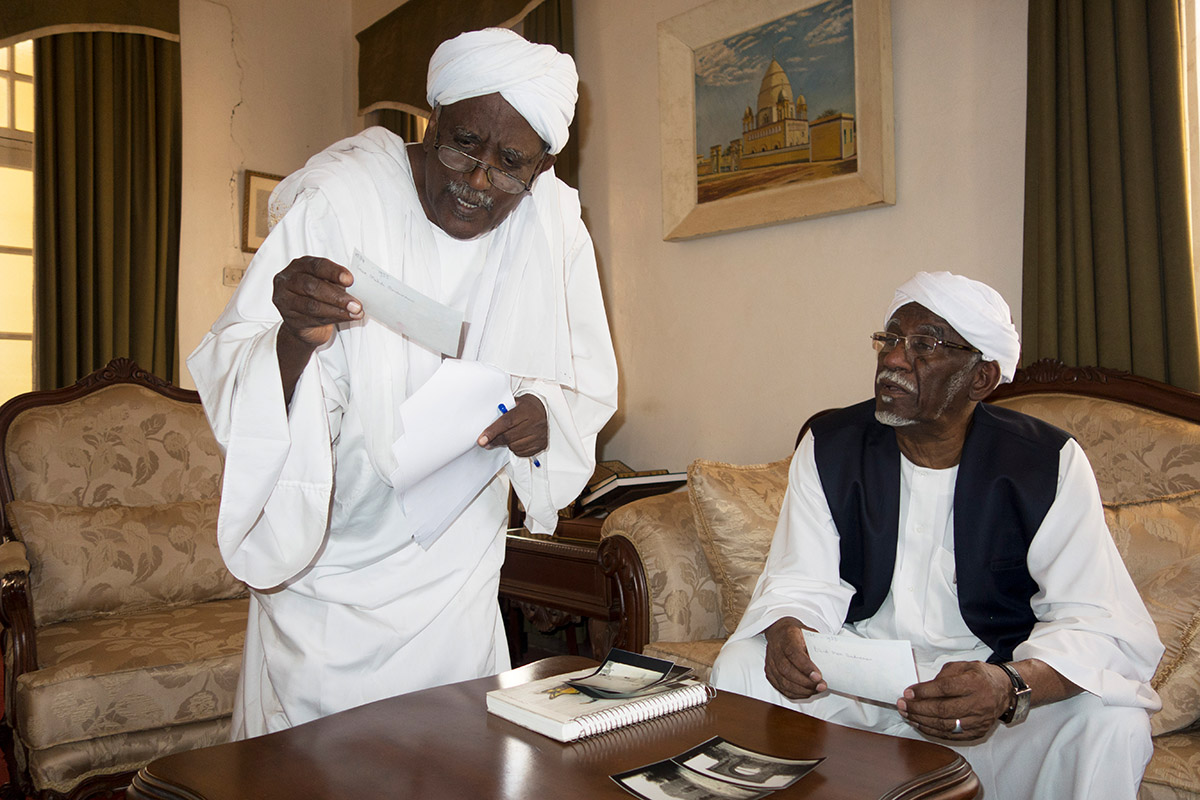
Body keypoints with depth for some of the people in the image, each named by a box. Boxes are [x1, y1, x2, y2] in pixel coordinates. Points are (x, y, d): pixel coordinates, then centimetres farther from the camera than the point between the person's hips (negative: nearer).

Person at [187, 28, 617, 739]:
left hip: (456, 569, 3)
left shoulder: (557, 231, -8)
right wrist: (294, 339, -43)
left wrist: (544, 415, -21)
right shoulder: (338, 201, -19)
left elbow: (591, 386, 1)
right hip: (328, 567, -2)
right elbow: (228, 383, -21)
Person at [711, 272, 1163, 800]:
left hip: (990, 669, -1)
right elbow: (802, 584, -7)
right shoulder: (829, 446, -4)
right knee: (740, 669, -22)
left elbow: (1096, 621, -18)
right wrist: (787, 633, -33)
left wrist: (1010, 686, -40)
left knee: (1111, 722, -29)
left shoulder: (1048, 464, -10)